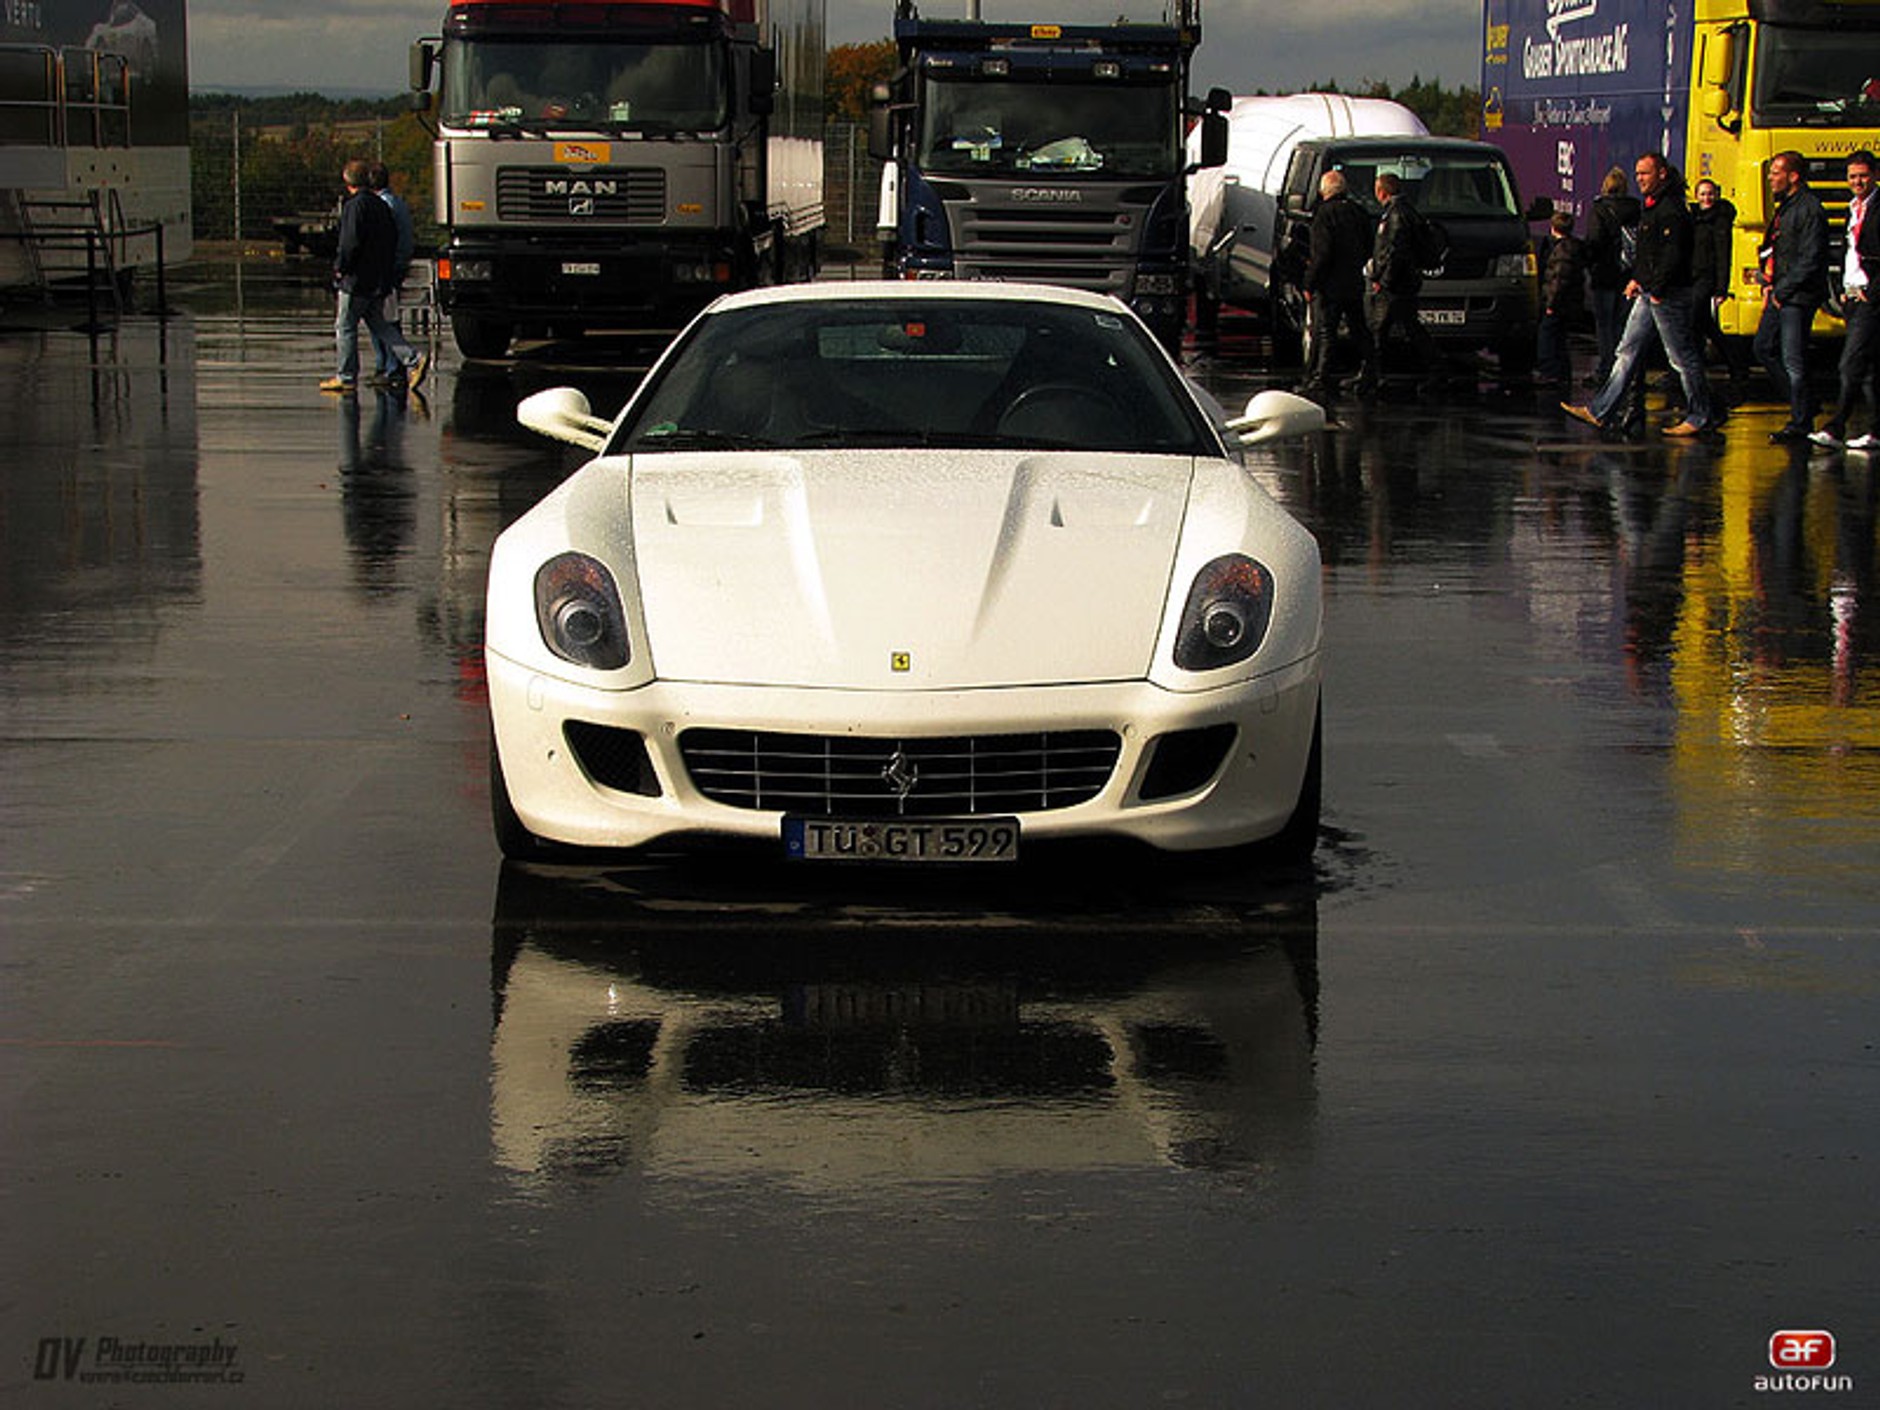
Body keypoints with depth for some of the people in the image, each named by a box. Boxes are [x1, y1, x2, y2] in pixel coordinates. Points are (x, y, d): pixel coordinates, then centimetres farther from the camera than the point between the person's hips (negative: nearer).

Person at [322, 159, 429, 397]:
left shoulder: (354, 206, -15)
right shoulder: (381, 205, 11)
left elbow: (350, 243, -21)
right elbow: (393, 238, 15)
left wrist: (340, 267, -9)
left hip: (357, 279, -8)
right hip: (381, 279, 8)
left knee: (345, 327, 2)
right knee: (378, 324, 14)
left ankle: (347, 377, 6)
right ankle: (413, 359, 0)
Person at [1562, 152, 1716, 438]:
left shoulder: (1671, 210, -16)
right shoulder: (1649, 207, 16)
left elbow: (1673, 255, -22)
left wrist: (1657, 288, -20)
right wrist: (1638, 278, 17)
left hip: (1669, 295, -10)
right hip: (1649, 294, 10)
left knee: (1683, 357, -2)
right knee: (1627, 352, 7)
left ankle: (1701, 417, 7)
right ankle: (1600, 413, 7)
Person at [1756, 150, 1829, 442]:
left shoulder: (1809, 209, -15)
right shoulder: (1786, 206, 16)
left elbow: (1810, 259, -19)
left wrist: (1783, 290, -16)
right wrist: (1767, 283, 10)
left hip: (1798, 297, -10)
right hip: (1780, 295, 10)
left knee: (1793, 360, -7)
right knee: (1764, 348, 14)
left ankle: (1800, 423, 0)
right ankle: (1802, 405, 22)